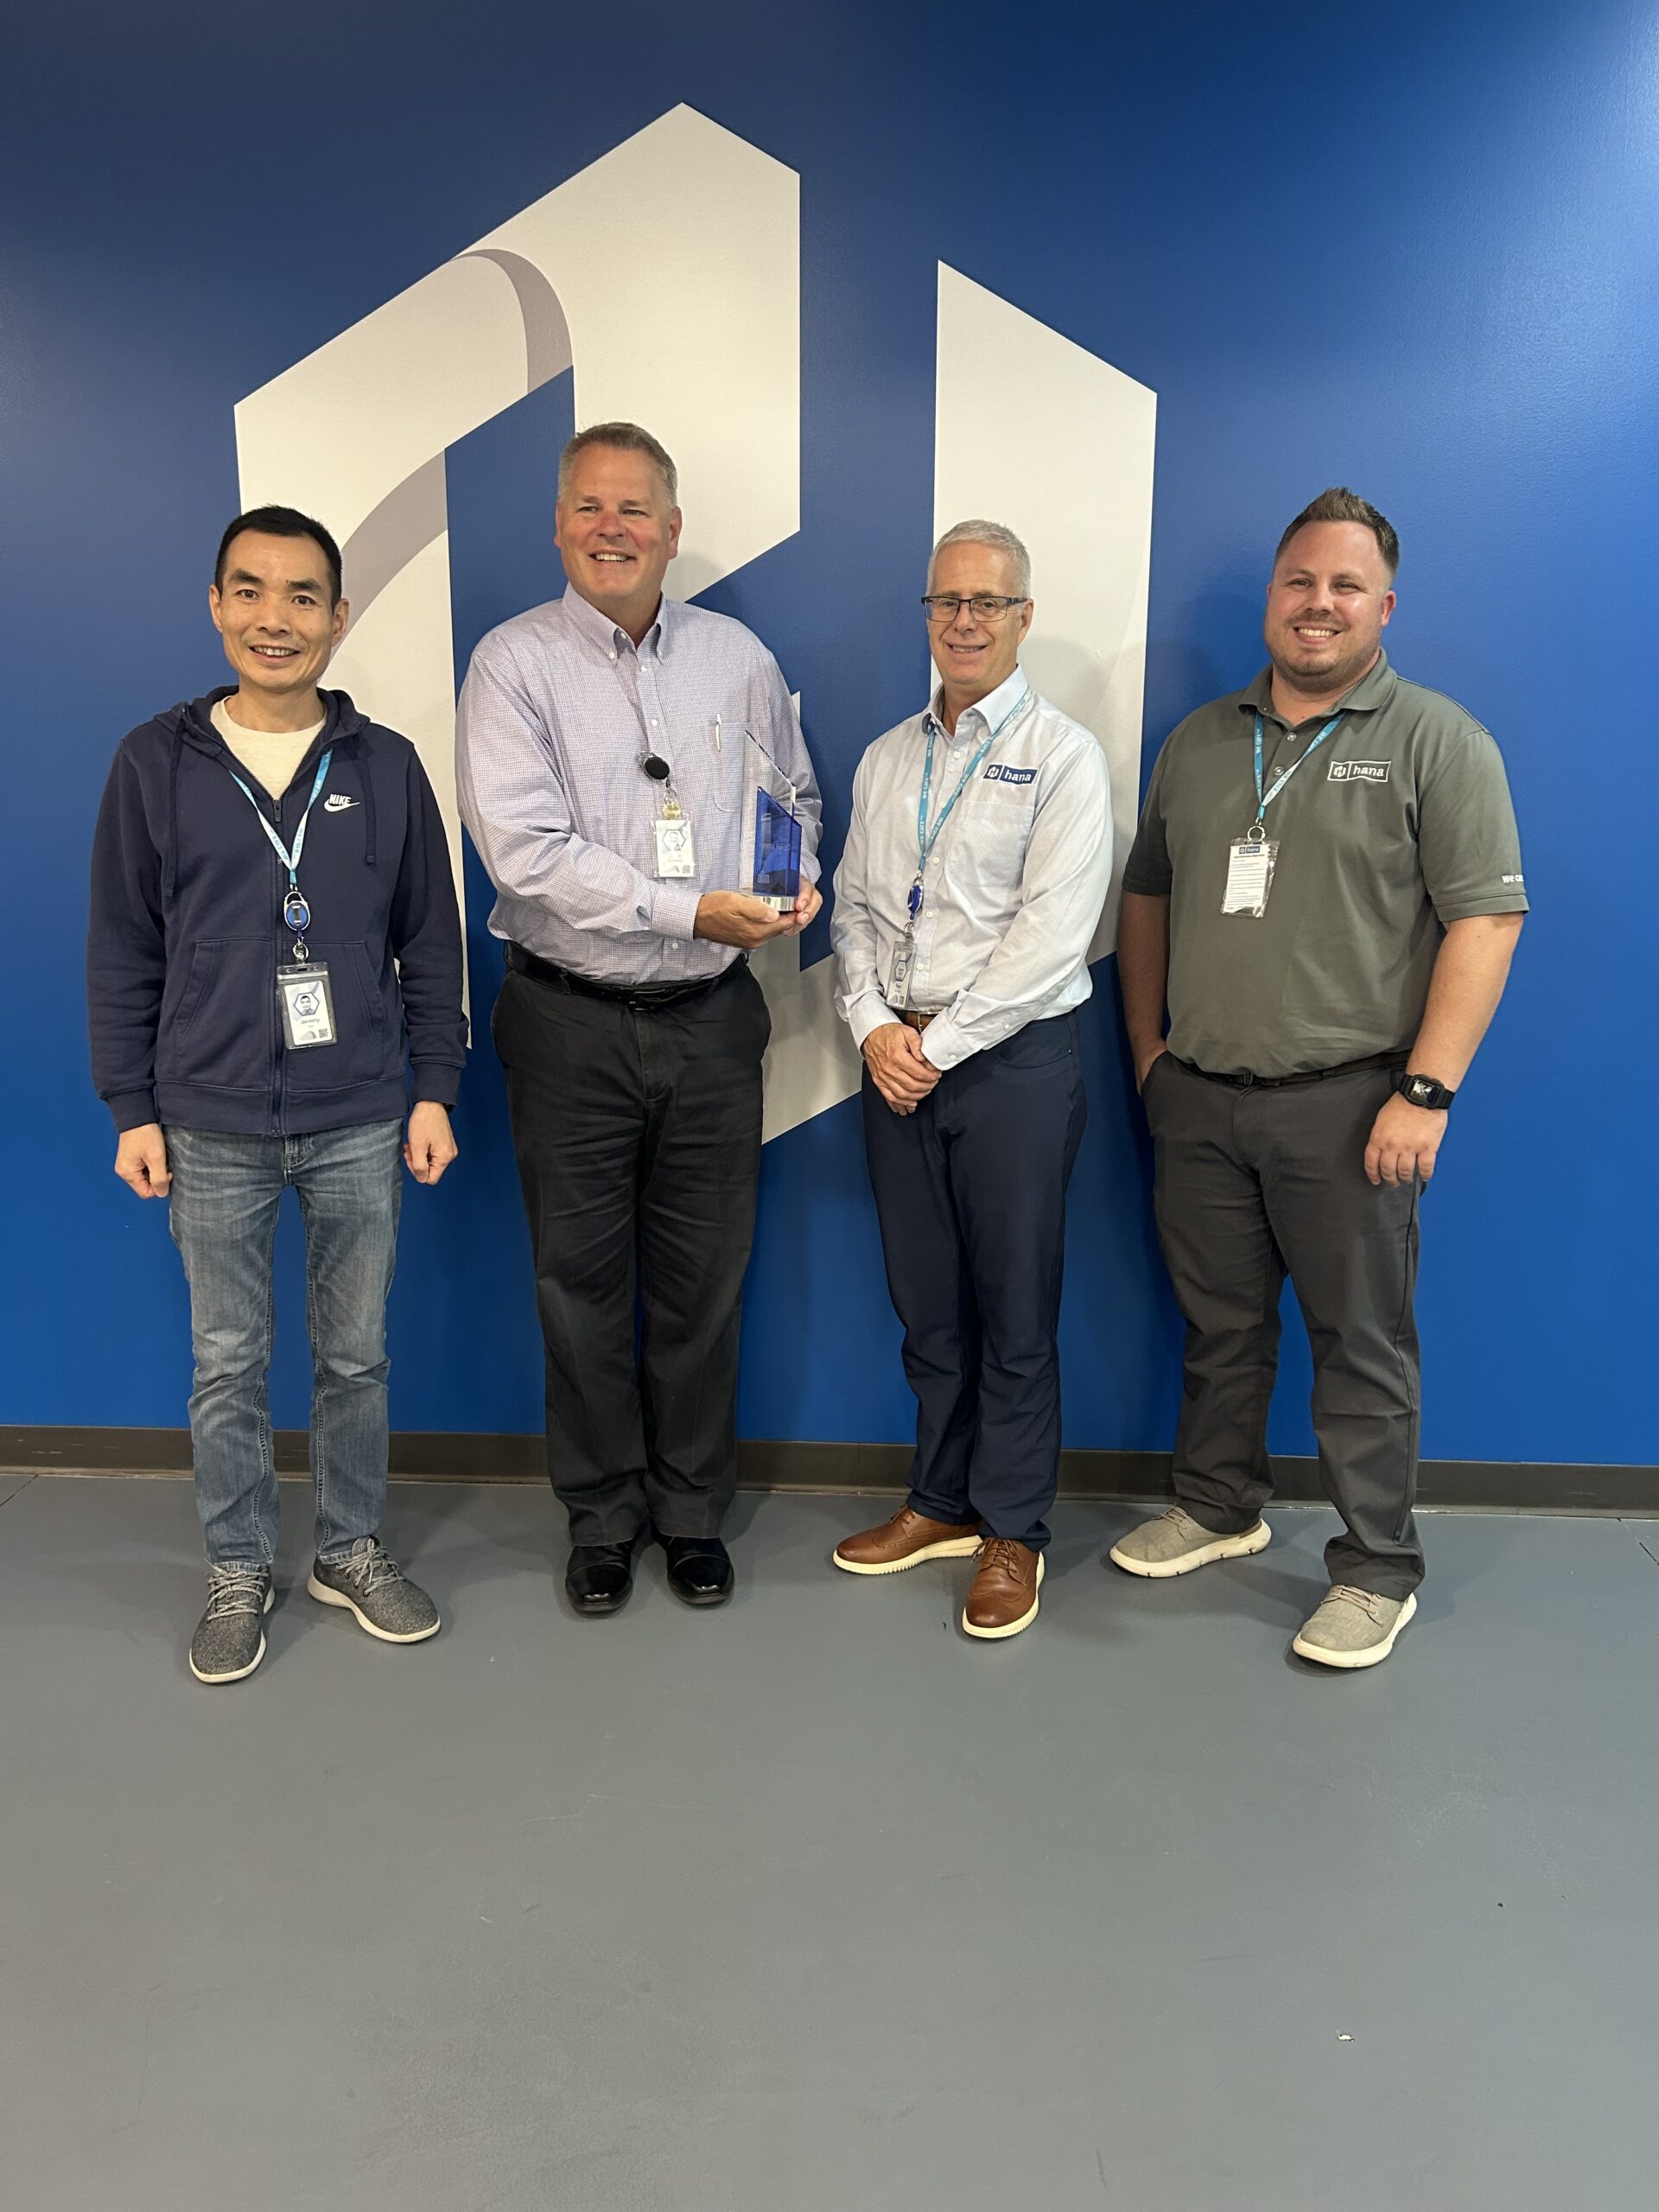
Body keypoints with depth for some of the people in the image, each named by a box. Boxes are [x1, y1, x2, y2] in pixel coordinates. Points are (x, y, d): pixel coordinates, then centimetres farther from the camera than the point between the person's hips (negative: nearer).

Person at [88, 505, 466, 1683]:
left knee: (357, 1355, 12)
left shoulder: (386, 765, 2)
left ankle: (354, 1552, 32)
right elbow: (123, 953, 3)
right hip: (212, 1130, 0)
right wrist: (133, 1111, 0)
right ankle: (239, 1572, 30)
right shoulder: (157, 762, 0)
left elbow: (430, 943, 5)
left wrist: (435, 1091, 1)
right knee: (228, 1365, 11)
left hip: (359, 1125, 1)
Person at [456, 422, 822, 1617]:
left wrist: (800, 877, -3)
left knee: (703, 1282, 10)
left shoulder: (738, 657, 7)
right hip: (572, 1026, -2)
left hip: (712, 1022, 3)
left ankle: (693, 1510, 29)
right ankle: (602, 1516, 28)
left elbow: (795, 793, 19)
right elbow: (525, 848, -16)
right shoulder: (514, 664, -5)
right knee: (583, 1282, 9)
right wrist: (690, 912, -19)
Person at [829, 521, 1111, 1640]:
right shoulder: (885, 759, 14)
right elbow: (855, 907, 12)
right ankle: (943, 1502, 29)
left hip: (1012, 1059, -5)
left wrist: (940, 1045, -13)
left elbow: (1051, 932, -13)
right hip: (896, 1062, 5)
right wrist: (876, 1026, -4)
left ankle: (1012, 1532, 18)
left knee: (1015, 1313, 4)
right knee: (927, 1304, 13)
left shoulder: (1063, 755, -4)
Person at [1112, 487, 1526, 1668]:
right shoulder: (1199, 741, 12)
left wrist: (1426, 1092, -16)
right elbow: (1148, 898, 18)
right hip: (1200, 1101, 5)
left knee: (1362, 1346, 5)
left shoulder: (1436, 741, -3)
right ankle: (1220, 1506, 36)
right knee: (1220, 1327, 17)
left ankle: (1377, 1571, 20)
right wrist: (1149, 1048, 11)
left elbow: (1486, 918, -9)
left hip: (1347, 1106, -4)